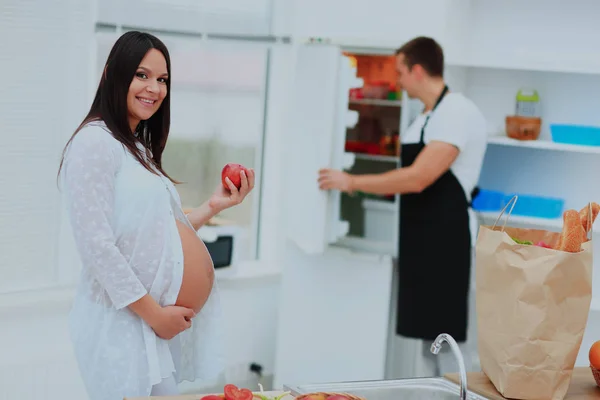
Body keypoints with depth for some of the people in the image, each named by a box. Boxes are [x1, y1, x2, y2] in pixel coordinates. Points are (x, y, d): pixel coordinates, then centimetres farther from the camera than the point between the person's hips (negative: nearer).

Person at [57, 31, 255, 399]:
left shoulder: (139, 148, 16)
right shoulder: (95, 141, -12)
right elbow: (97, 244, -19)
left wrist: (215, 206, 5)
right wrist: (153, 312, -17)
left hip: (160, 326, 9)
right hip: (126, 323, -9)